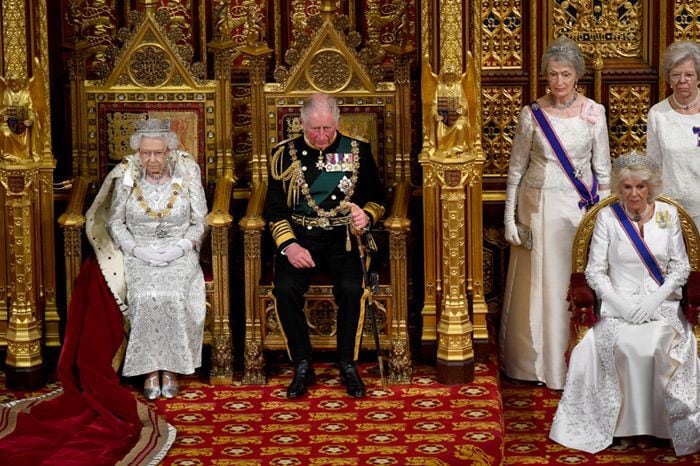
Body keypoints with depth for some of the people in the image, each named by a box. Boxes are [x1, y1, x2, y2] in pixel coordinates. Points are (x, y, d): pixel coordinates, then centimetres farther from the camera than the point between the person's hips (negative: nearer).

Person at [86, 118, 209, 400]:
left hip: (179, 253, 0)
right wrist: (137, 249, -10)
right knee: (146, 296, -29)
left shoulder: (187, 173, -1)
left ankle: (170, 368, -14)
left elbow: (199, 223, 4)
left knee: (172, 295, -29)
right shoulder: (127, 176, 0)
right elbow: (114, 221, 6)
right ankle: (150, 369, -15)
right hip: (138, 253, 0)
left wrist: (178, 248, -13)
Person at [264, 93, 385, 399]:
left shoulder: (358, 151, 7)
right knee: (285, 289, -27)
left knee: (351, 289, -29)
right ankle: (302, 367, -10)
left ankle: (348, 365, -9)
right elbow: (274, 209, 5)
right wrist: (289, 245, -11)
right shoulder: (285, 154, 6)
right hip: (299, 236, 0)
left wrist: (366, 216, -12)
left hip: (343, 236, 0)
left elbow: (377, 199, 12)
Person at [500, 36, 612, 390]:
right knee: (539, 284, 6)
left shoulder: (594, 113, -1)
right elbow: (516, 168, 4)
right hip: (539, 207, 0)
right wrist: (510, 218, 1)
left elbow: (603, 170, 4)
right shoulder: (532, 114, -2)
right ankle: (536, 362, 21)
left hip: (581, 208, 0)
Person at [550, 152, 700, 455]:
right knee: (627, 346, -32)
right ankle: (632, 423, -20)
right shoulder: (607, 217, 4)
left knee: (653, 345, -31)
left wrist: (653, 301, -8)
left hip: (662, 304, 1)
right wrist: (622, 304, -13)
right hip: (619, 303, 0)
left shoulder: (668, 214, 7)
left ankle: (655, 422, -16)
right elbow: (595, 271, 2)